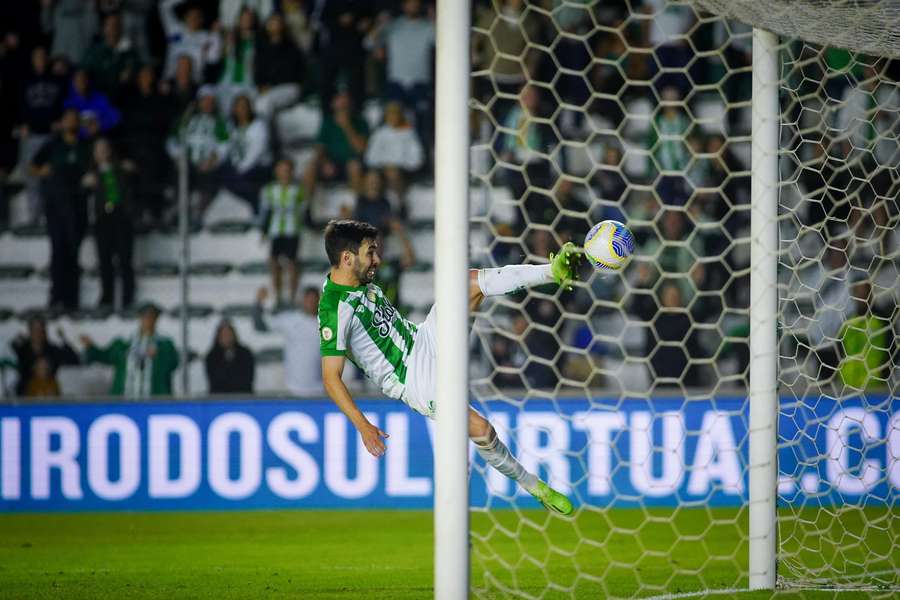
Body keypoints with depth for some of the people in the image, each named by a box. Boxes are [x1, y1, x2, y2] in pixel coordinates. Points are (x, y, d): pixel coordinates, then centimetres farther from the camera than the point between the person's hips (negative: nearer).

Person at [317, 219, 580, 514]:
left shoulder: (360, 282, 3)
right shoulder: (334, 310, -25)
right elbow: (331, 377, -26)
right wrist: (363, 426, -30)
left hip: (423, 341, 8)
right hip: (413, 380, -8)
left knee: (470, 282, -9)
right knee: (481, 430, -16)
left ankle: (553, 271, -13)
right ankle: (533, 485, 4)